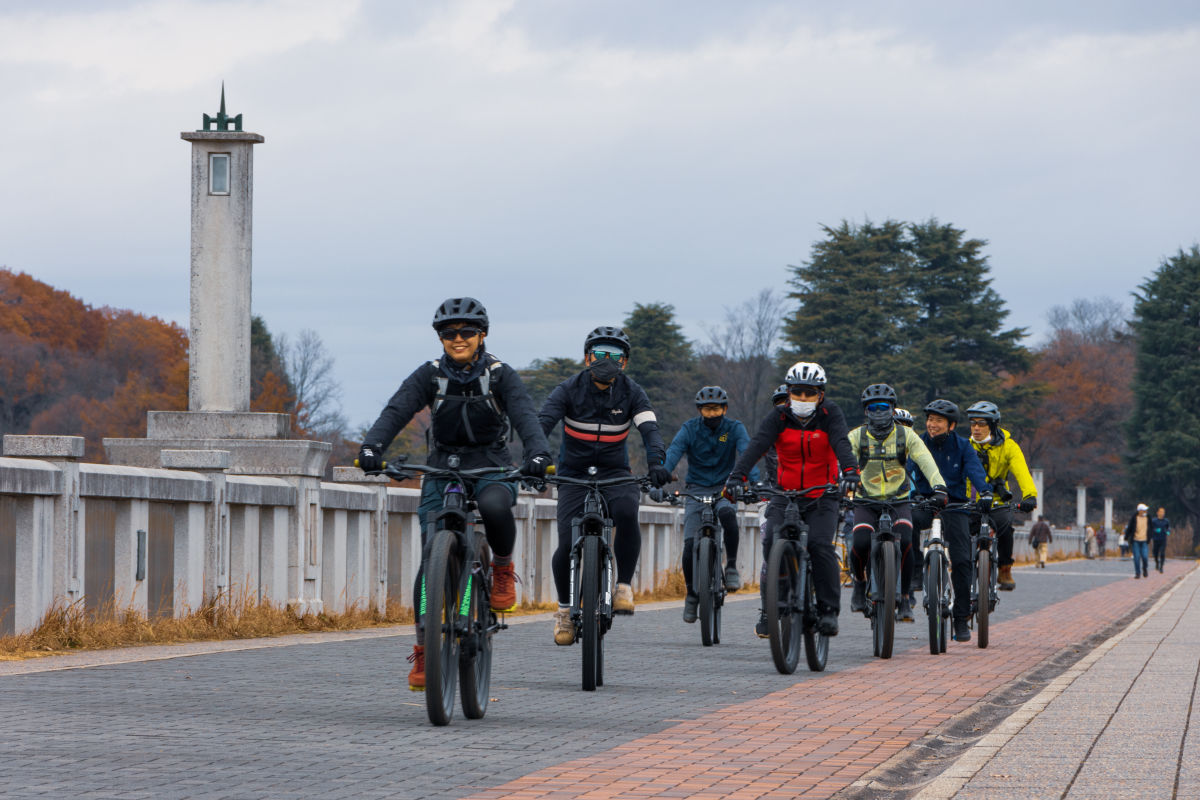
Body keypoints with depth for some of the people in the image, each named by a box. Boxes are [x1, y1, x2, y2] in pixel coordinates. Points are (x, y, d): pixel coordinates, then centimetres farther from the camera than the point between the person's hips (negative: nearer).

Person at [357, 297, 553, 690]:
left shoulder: (500, 375, -5)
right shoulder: (430, 375, -2)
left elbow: (525, 416, -19)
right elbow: (396, 411, -15)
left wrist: (538, 453, -40)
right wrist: (371, 446, -35)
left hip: (491, 469, -1)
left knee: (494, 506, -38)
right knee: (432, 561, -11)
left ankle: (503, 568, -8)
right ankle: (423, 650, -1)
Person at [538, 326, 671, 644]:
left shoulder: (631, 392, -4)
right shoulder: (570, 389, -8)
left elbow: (649, 428, -17)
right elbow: (543, 422, -22)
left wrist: (656, 462, -37)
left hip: (615, 473, 0)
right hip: (574, 474, 0)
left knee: (626, 512, -33)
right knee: (568, 545, -14)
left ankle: (624, 585, -17)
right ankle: (565, 608, 11)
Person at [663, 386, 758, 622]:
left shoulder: (734, 429, -4)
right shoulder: (690, 429, -4)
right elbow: (672, 454, -17)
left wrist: (754, 481, -37)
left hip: (725, 489, -1)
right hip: (696, 490, 1)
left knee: (727, 513, -37)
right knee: (690, 546, -13)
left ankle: (731, 566, -22)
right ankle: (691, 594, 8)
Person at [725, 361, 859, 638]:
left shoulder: (830, 414, -7)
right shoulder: (779, 418, -5)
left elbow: (841, 443, -24)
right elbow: (757, 445, -20)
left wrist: (850, 472, -43)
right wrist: (737, 476, -36)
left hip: (822, 497, -1)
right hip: (785, 495, 1)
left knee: (820, 545, -22)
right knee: (772, 542, -18)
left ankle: (829, 610, -11)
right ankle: (768, 610, -6)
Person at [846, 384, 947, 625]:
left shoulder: (906, 436, -2)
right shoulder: (857, 436, -1)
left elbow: (925, 461, -15)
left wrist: (938, 487, -32)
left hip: (898, 503, 0)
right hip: (866, 503, 0)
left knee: (904, 542, -26)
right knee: (860, 543, -26)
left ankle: (905, 599, -11)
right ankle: (860, 583, 6)